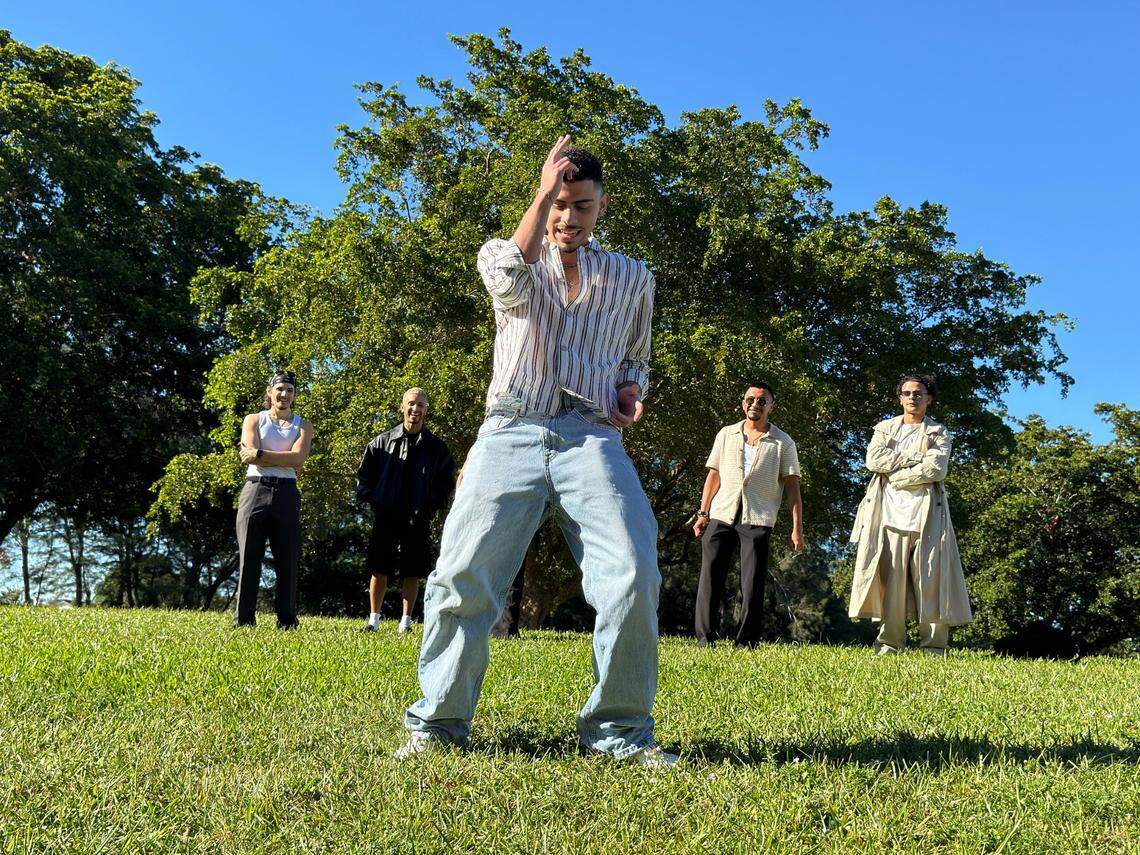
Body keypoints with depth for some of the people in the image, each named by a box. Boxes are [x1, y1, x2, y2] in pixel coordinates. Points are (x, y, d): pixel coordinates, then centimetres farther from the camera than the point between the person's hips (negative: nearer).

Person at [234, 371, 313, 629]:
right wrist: (284, 460, -6)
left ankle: (287, 622, 8)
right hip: (255, 490, -1)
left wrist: (260, 454, -8)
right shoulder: (253, 420, 11)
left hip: (287, 494, 1)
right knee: (249, 557, -2)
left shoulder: (303, 426, 13)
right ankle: (243, 620, 4)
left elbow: (298, 457, -7)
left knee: (287, 560, 1)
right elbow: (257, 456, -6)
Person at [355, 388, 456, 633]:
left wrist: (432, 505, 2)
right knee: (379, 569, 1)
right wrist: (372, 498, 2)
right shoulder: (382, 441, 6)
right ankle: (374, 618, 12)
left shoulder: (436, 447, 5)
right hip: (385, 515, 0)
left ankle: (406, 620, 12)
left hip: (418, 519, 0)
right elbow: (364, 474, 14)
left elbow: (447, 482, 13)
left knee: (412, 572, 2)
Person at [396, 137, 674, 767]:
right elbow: (512, 284, -9)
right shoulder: (502, 253, 16)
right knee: (462, 575, -10)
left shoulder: (632, 279, 21)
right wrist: (544, 190, -2)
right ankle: (437, 722, 6)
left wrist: (630, 394, 7)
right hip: (511, 433, 0)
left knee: (632, 575, -19)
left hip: (591, 438, 1)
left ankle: (620, 731, -4)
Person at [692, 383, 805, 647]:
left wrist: (796, 529, -3)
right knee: (710, 577, -3)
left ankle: (746, 643, 5)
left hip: (757, 520, -2)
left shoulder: (783, 443, 6)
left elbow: (792, 486, 3)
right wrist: (703, 513, 8)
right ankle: (706, 639, 3)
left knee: (752, 585, -2)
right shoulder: (726, 435, 14)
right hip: (721, 516, 2)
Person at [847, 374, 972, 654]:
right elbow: (874, 460, 0)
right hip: (890, 512, 1)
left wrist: (895, 476, -4)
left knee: (930, 578, -6)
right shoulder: (884, 428, 19)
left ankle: (933, 648, -3)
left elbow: (936, 469, -5)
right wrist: (914, 457, -4)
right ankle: (889, 645, -1)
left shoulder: (939, 433, 13)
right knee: (890, 578, -5)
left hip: (926, 512, -1)